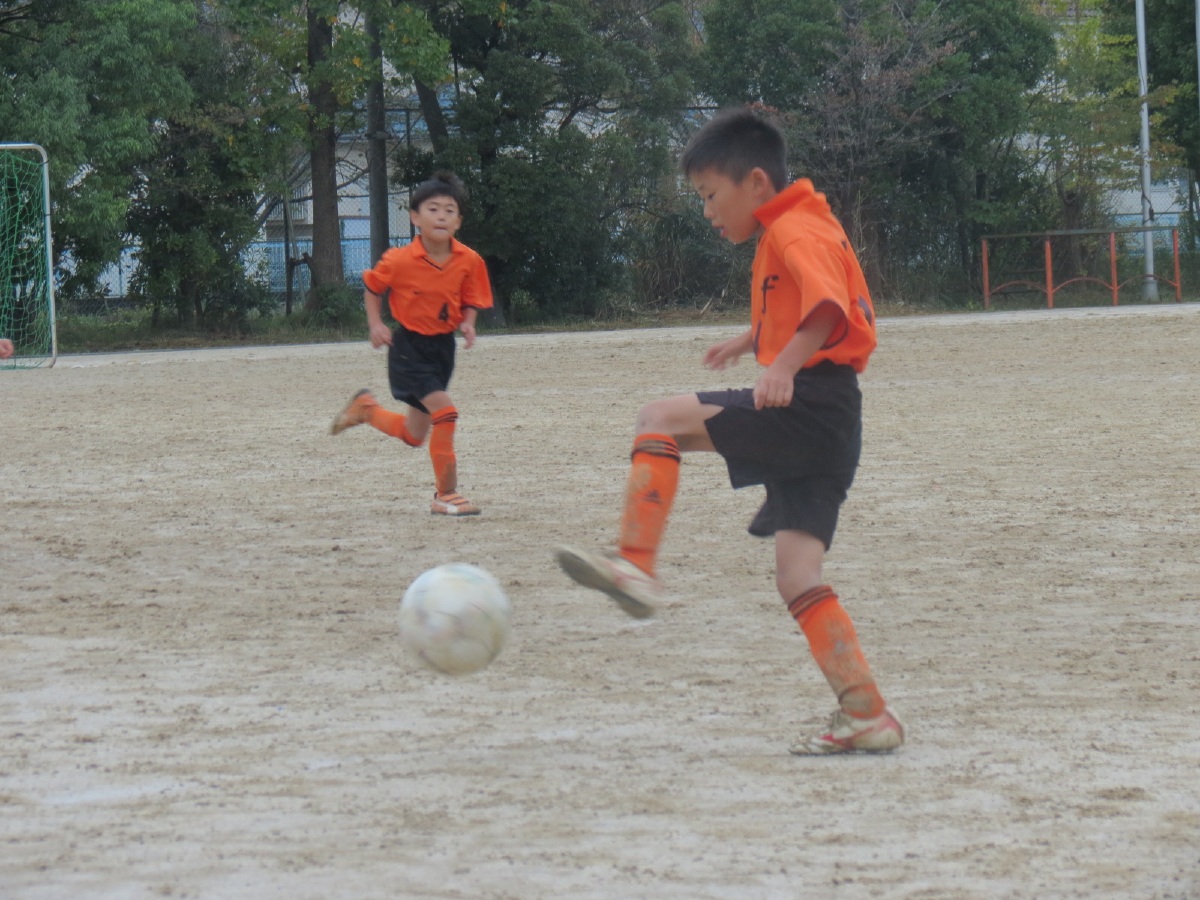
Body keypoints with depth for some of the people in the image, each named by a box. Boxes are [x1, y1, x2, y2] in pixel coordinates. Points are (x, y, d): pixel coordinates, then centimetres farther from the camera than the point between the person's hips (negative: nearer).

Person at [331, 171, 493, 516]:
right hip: (408, 345, -5)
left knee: (414, 435, 15)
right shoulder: (399, 261, -18)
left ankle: (367, 409, 45)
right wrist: (376, 324, -11)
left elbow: (470, 302, 4)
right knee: (444, 411, -22)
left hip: (442, 346, 5)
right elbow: (371, 287, 1)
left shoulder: (469, 261, -10)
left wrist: (468, 324, -16)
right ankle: (446, 495, -11)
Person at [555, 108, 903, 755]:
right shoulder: (790, 230, 23)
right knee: (796, 580, 3)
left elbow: (829, 310, -28)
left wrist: (785, 365, -42)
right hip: (827, 427, 10)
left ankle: (635, 567, -19)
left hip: (810, 405, -10)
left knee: (663, 418, -11)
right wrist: (750, 342, 53)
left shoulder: (795, 231, -9)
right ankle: (865, 714, -1)